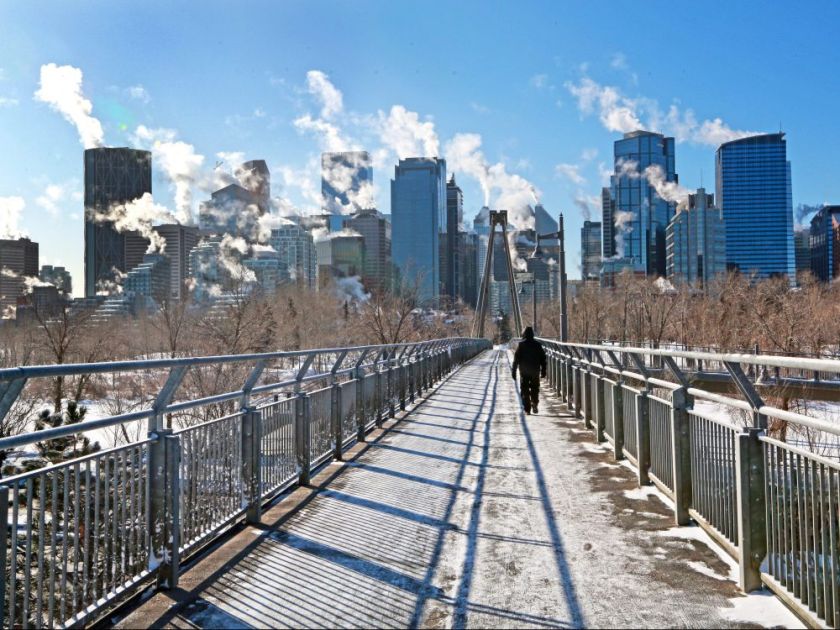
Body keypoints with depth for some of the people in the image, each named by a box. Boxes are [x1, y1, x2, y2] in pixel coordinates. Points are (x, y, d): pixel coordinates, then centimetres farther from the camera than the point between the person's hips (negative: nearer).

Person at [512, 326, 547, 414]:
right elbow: (543, 359, 5)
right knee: (535, 389, 15)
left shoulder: (521, 345, -5)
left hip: (524, 372, -2)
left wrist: (514, 371, -1)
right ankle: (535, 404, -4)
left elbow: (516, 359, -6)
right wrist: (543, 371, 11)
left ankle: (527, 409, 0)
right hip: (535, 371, 2)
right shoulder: (538, 344, 3)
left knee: (525, 391, 4)